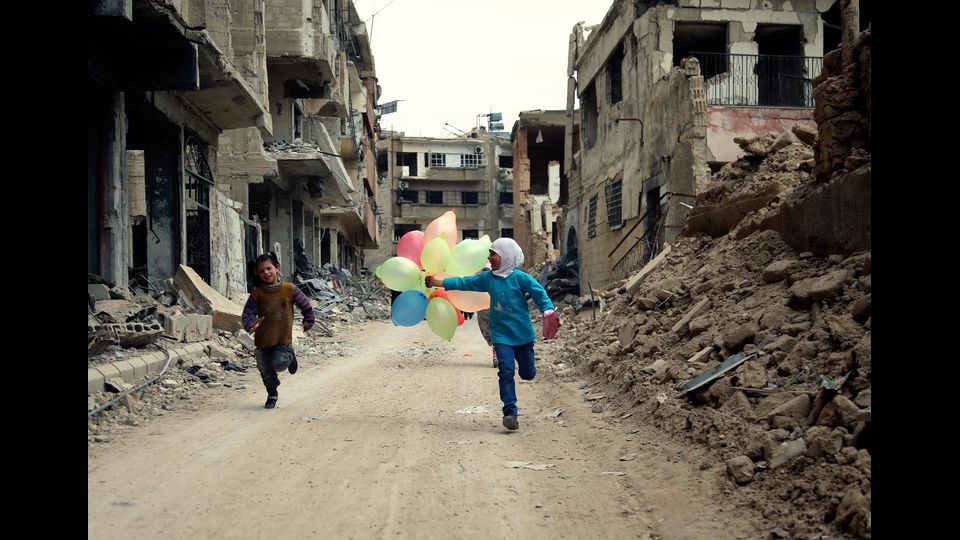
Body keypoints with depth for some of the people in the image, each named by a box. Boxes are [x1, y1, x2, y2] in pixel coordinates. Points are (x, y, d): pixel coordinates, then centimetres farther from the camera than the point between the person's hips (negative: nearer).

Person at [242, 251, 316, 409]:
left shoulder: (289, 289, -6)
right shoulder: (257, 294, -7)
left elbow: (306, 306, 7)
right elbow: (248, 314, -9)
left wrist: (308, 321, 10)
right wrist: (251, 324, -28)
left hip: (284, 338, -2)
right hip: (263, 340, 2)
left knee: (278, 363, -23)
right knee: (266, 371, 10)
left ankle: (290, 356, 13)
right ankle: (272, 394, 38)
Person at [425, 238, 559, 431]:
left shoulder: (520, 277, -9)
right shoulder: (488, 278, 3)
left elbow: (539, 293, -12)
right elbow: (465, 283, 3)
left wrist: (548, 311, -28)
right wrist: (438, 283, -2)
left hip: (523, 334, -2)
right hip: (501, 334, 2)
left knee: (528, 373, 11)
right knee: (506, 371, -12)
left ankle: (523, 361, 48)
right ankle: (510, 412, -8)